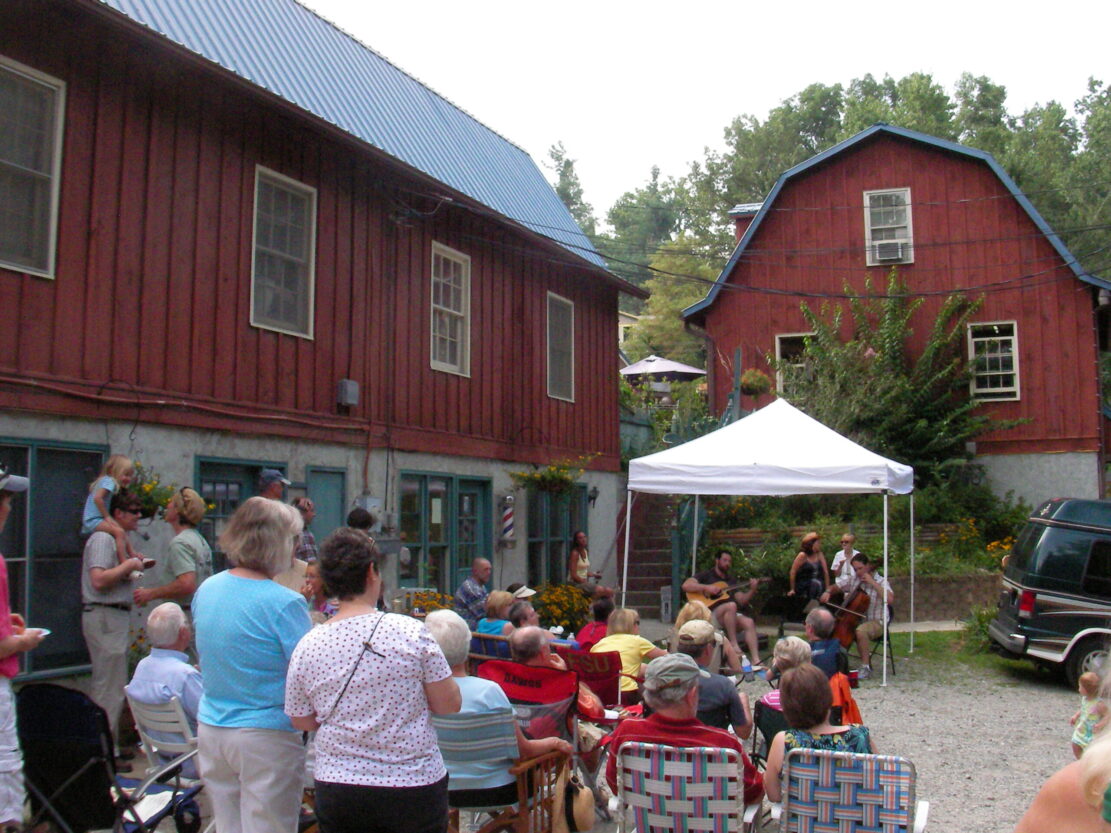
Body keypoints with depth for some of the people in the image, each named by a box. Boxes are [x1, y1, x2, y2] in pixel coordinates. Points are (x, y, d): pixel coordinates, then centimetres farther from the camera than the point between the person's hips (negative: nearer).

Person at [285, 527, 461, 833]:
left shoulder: (307, 647, -6)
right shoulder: (411, 632, -13)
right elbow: (450, 704, -8)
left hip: (336, 788, 2)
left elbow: (301, 721, 5)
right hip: (414, 786, -2)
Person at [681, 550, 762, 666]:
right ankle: (733, 644, -29)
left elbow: (742, 601, 15)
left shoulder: (730, 580, 24)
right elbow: (686, 586, -7)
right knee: (731, 605, -34)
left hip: (731, 617, 5)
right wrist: (707, 588, -15)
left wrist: (752, 590, -2)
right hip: (709, 614, -5)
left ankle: (756, 660, -31)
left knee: (749, 622, -23)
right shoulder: (707, 575, 8)